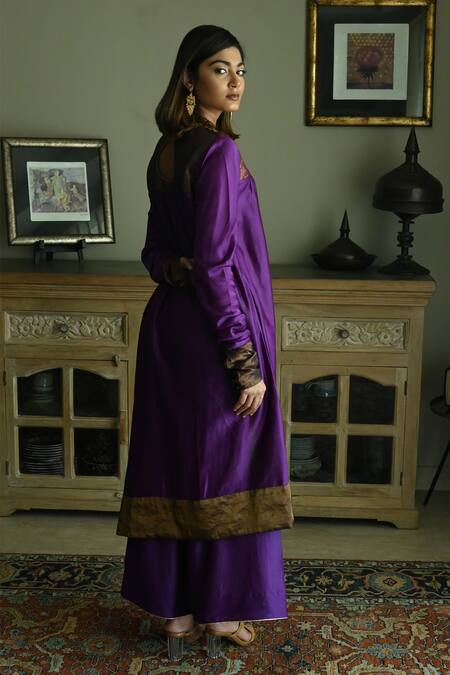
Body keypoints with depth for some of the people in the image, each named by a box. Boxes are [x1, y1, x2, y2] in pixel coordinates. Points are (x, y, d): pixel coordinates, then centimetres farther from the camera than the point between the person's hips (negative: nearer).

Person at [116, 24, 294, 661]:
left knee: (175, 465, 13)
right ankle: (222, 611, 21)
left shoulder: (167, 151, 10)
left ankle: (177, 611, 26)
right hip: (215, 332, -8)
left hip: (168, 325, 9)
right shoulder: (218, 152, -17)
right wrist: (247, 362, -18)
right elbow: (215, 264, -21)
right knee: (226, 467, 6)